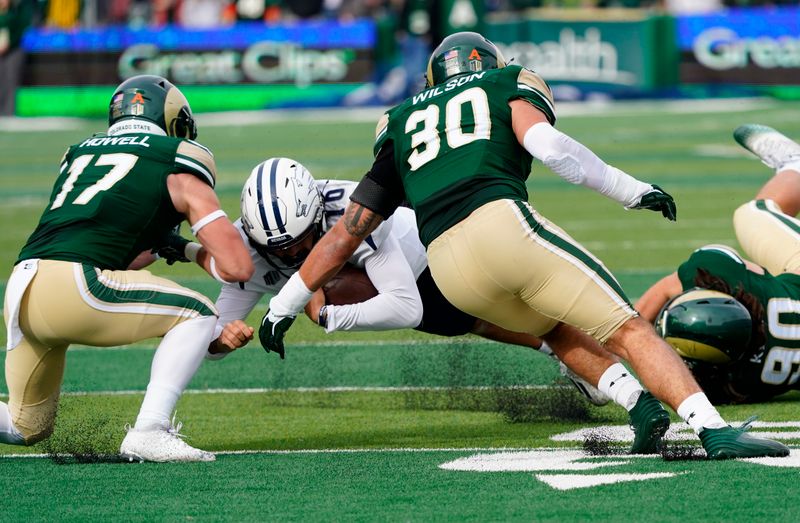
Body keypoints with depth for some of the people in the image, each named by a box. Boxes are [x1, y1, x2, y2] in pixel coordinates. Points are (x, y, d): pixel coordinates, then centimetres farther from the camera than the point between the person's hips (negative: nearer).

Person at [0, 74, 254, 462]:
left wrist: (160, 247, 41)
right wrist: (194, 252, 29)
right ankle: (149, 432, -9)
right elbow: (237, 268, 9)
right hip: (69, 287, -7)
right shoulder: (179, 164, 11)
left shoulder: (79, 153, 28)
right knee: (197, 315, 7)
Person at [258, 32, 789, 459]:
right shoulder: (508, 84, 22)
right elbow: (546, 143, -2)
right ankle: (713, 430, -19)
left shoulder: (403, 123, 31)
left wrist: (285, 305, 35)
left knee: (561, 327, 27)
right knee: (628, 330, -2)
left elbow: (347, 231, 29)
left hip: (447, 268, 4)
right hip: (500, 222, -4)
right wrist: (633, 191, 4)